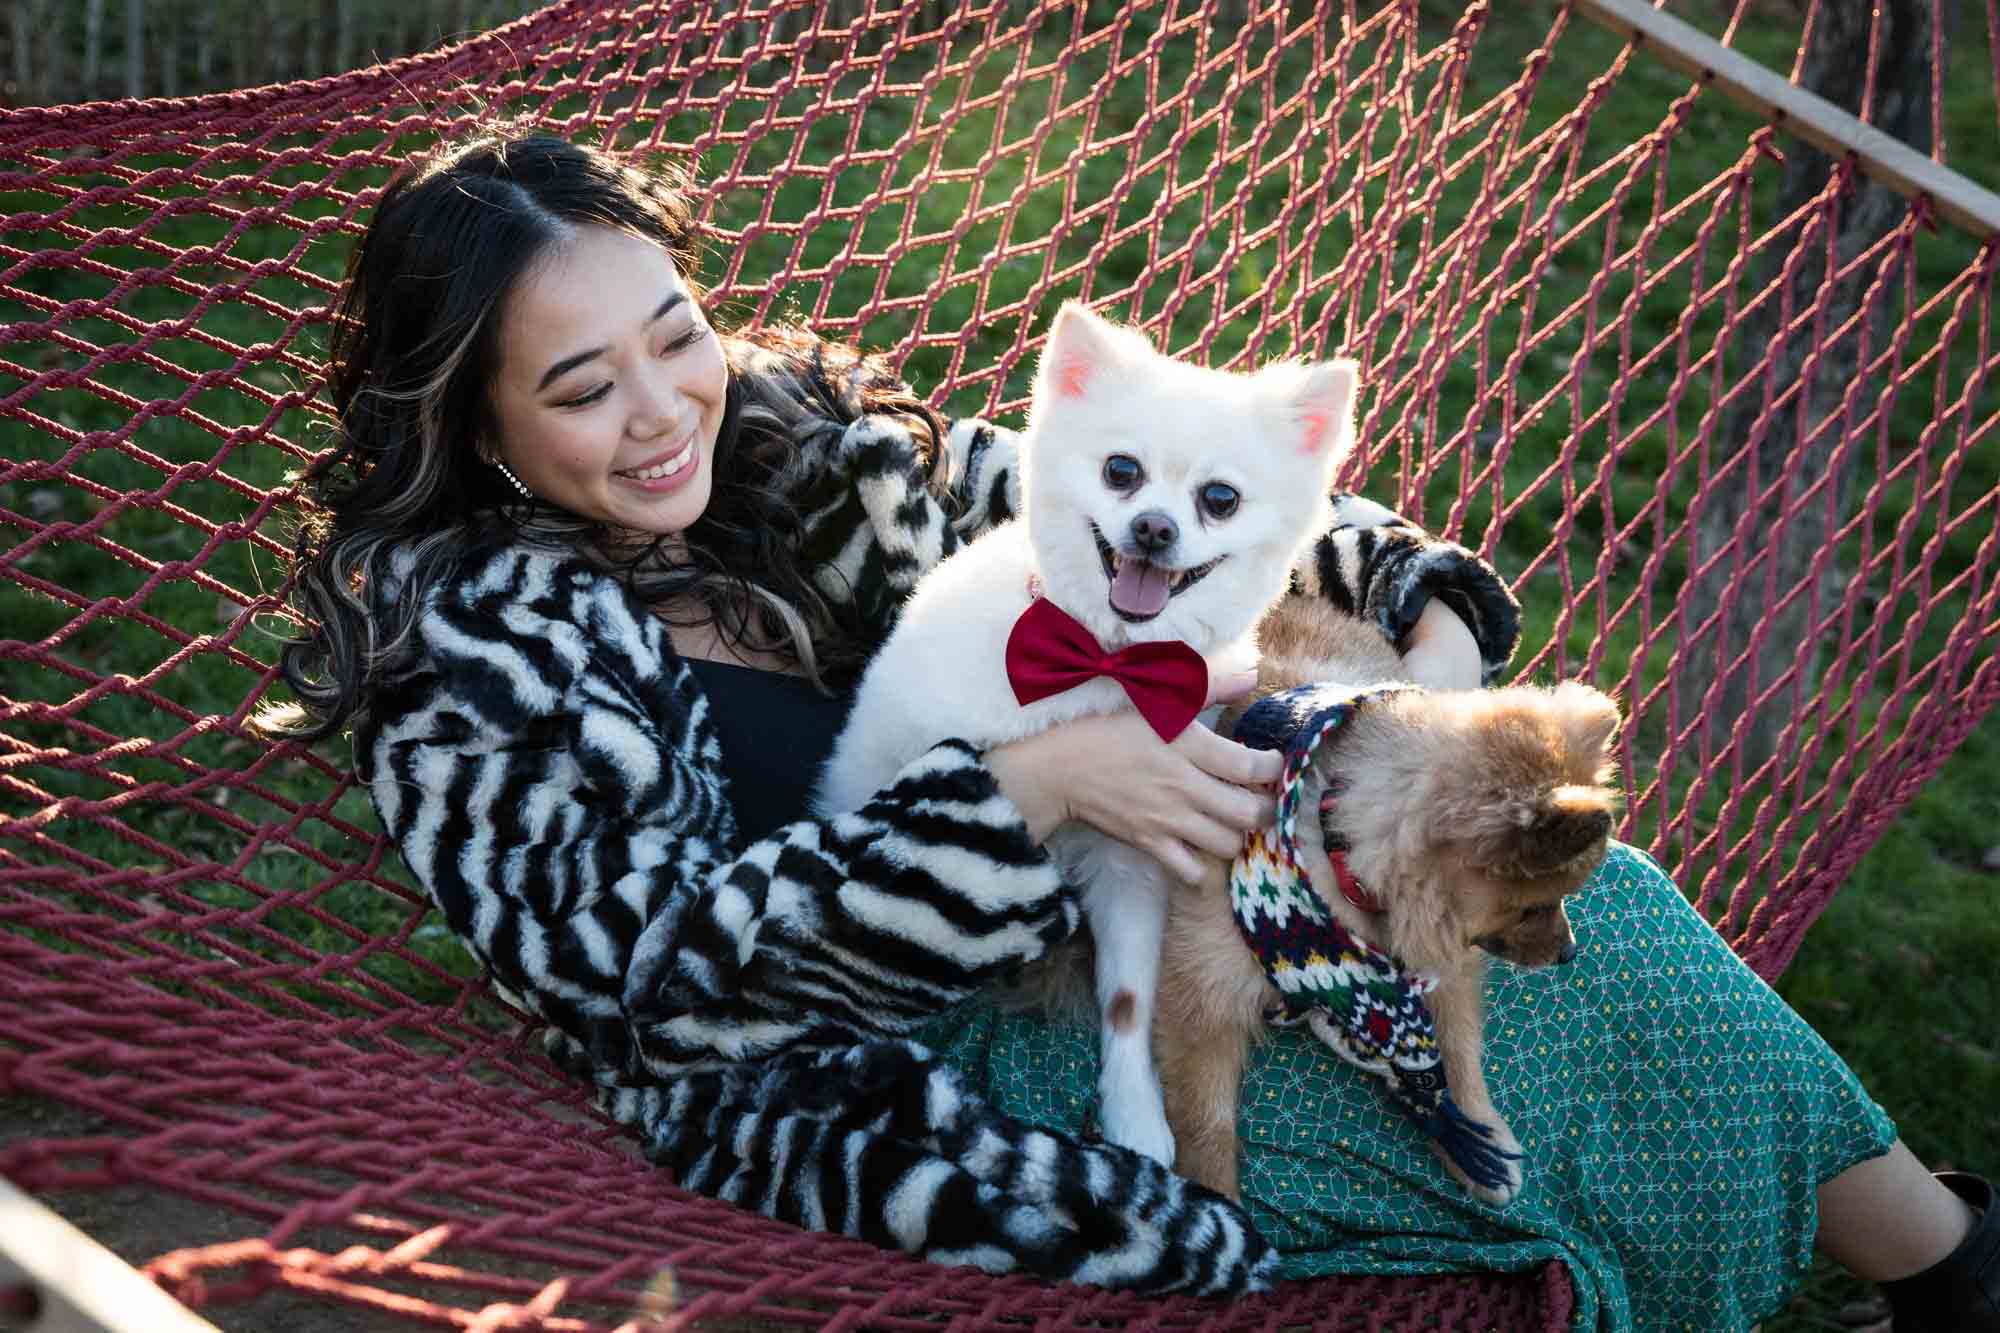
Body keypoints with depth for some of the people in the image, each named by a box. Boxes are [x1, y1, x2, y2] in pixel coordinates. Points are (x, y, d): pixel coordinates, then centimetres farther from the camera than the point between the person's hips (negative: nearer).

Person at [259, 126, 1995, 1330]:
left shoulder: (801, 437, 5)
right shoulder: (459, 657, -10)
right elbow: (662, 949, -20)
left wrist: (1429, 616, -8)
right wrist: (1029, 783, -27)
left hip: (1051, 947, 6)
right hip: (842, 1096, -6)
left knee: (1568, 906, -7)